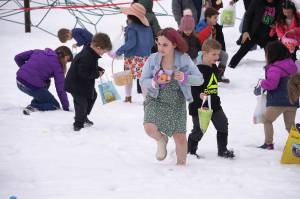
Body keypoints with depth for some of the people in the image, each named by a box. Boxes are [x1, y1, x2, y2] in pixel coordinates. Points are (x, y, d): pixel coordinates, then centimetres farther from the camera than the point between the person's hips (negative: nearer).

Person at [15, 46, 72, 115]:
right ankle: (33, 107, -11)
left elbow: (18, 58, 16)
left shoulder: (38, 52, 17)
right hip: (33, 87, -7)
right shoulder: (57, 64, 0)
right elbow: (60, 88, -3)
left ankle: (35, 102, 14)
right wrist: (66, 107, 3)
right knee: (55, 105, 12)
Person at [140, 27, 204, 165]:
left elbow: (199, 79, -8)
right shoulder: (153, 59, -9)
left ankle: (181, 163, 30)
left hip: (177, 102, 0)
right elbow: (143, 81, -3)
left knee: (180, 137, 1)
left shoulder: (184, 59, -9)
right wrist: (155, 82, -24)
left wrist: (185, 78, -27)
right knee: (149, 128, -23)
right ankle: (161, 140, 14)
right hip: (156, 100, 0)